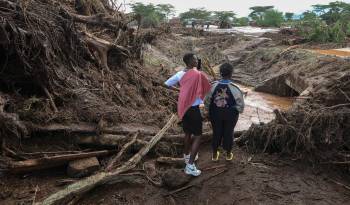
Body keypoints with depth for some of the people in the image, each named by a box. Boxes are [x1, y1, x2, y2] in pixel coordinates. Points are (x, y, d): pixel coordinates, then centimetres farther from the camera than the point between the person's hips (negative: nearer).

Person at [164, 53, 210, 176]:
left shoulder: (179, 74, 1)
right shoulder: (198, 74, -18)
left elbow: (167, 84, 11)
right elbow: (208, 89, -7)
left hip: (183, 107, 7)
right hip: (193, 108, -7)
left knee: (188, 133, 23)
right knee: (197, 136, 1)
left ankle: (187, 156, 40)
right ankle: (190, 165, -3)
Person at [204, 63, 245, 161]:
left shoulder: (213, 86, -16)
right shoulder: (234, 88, -23)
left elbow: (207, 101, -7)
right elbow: (240, 104, -14)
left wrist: (209, 110, 11)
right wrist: (238, 110, 9)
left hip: (216, 114, 2)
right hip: (230, 115, -2)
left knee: (216, 132, 18)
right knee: (228, 133, 18)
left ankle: (214, 154, 33)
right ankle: (228, 154, 36)